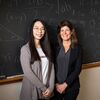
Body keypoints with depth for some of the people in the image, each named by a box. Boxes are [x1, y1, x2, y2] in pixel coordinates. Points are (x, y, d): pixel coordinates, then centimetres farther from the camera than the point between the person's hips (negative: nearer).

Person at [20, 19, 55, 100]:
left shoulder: (46, 48, 6)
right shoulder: (26, 49, -10)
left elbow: (51, 68, 2)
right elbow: (27, 72, -16)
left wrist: (51, 87, -8)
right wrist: (43, 88, -13)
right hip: (32, 90, -4)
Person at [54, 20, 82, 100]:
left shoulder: (77, 48, -5)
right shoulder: (57, 48, 0)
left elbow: (77, 69, -9)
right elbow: (54, 67, 1)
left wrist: (65, 84, -13)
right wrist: (56, 83, -9)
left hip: (71, 86, -1)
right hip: (57, 86, 2)